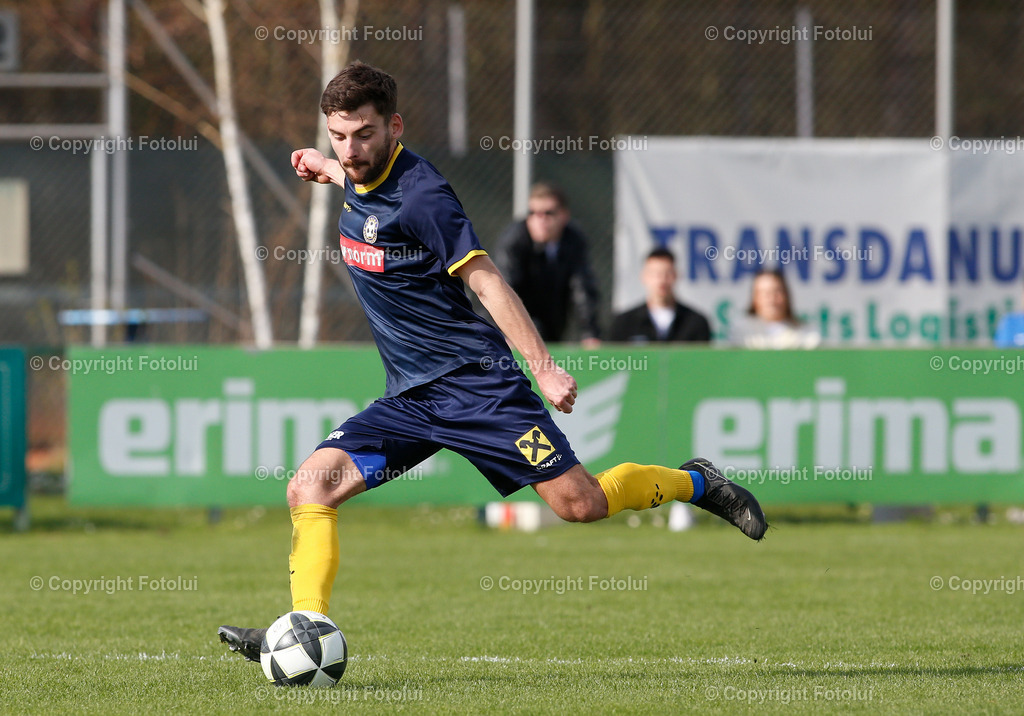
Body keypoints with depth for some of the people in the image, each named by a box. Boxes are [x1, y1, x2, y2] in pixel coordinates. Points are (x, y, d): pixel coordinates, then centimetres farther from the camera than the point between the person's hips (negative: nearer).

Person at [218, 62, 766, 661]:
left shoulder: (420, 195, -17)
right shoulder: (360, 185, 7)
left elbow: (487, 281, -17)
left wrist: (543, 366, -19)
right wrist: (333, 170, 30)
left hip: (473, 380, -7)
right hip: (410, 399, 7)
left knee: (580, 503, -8)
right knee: (311, 485, -12)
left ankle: (695, 482, 18)